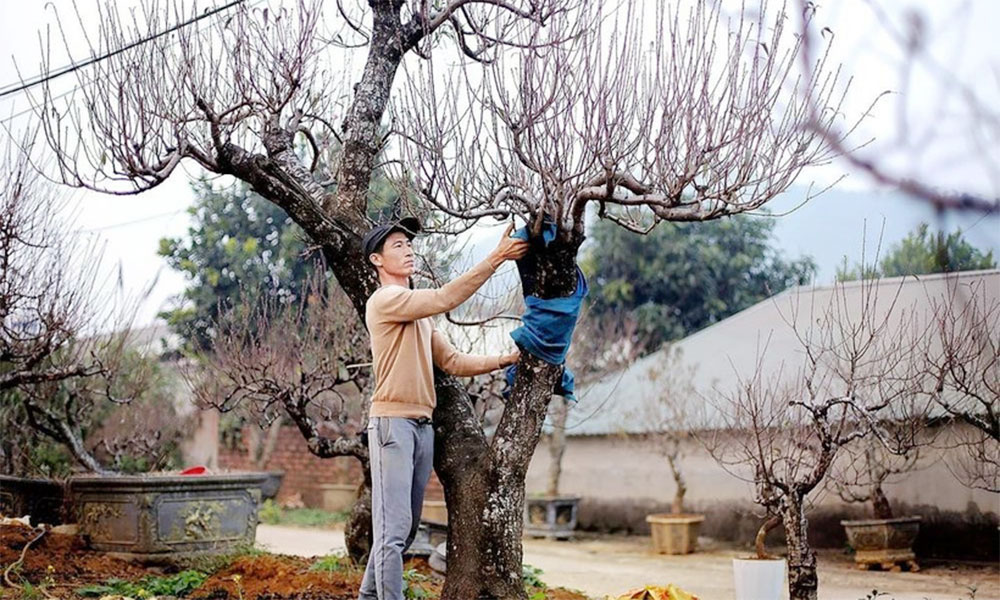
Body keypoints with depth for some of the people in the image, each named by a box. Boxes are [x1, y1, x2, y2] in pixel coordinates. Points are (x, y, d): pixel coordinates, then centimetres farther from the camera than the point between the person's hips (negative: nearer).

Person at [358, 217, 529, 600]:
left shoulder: (421, 314, 22)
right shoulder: (384, 301, -6)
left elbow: (453, 362, 19)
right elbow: (444, 298, -18)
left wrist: (504, 361, 9)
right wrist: (496, 259, -19)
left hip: (423, 426, 9)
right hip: (392, 422, -9)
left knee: (405, 528, 11)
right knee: (394, 527, -13)